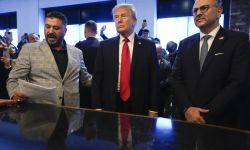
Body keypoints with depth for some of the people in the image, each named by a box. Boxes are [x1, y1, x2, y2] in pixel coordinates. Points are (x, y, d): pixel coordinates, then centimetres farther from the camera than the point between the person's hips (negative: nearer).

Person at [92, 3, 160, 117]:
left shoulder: (148, 46, -1)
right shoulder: (105, 46, 2)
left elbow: (154, 79, -1)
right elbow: (97, 78, 2)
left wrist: (153, 110, -5)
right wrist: (97, 107, -4)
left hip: (139, 107, -1)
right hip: (110, 106, 1)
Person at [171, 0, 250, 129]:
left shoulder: (238, 40, -5)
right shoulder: (185, 44, 6)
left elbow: (237, 83, -12)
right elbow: (176, 79, 1)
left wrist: (207, 115, -16)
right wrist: (187, 109, -13)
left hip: (221, 121, -3)